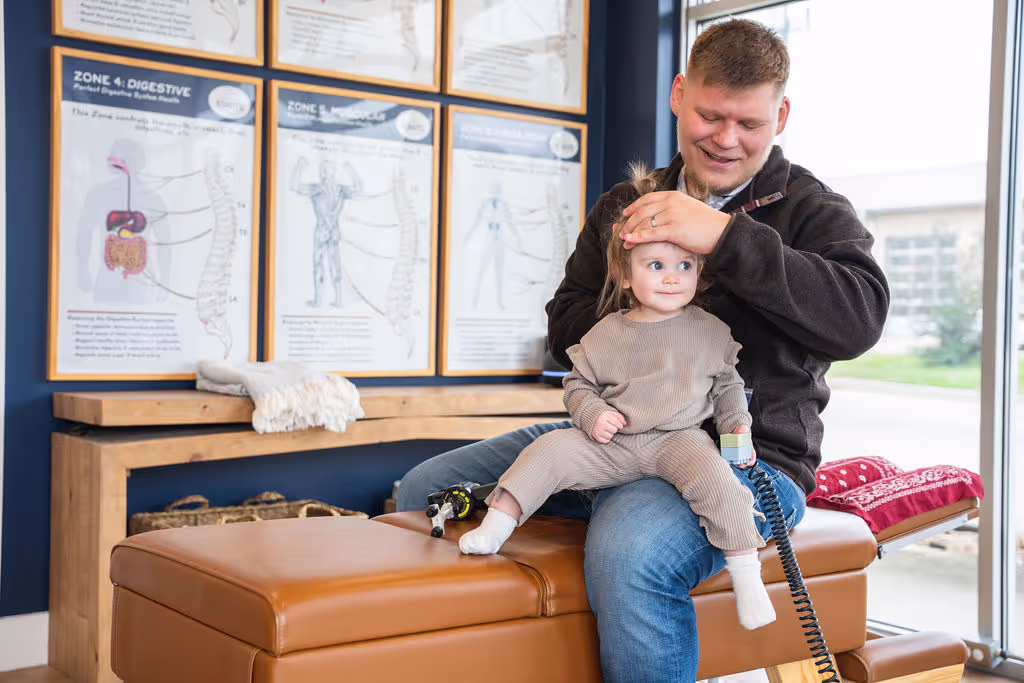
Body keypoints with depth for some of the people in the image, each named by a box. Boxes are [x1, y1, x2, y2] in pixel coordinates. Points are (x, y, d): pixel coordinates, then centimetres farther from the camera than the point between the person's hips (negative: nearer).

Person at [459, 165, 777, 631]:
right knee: (551, 449, -18)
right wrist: (592, 414, -9)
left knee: (713, 474, -31)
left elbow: (728, 386, 16)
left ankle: (746, 573, -22)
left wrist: (737, 426, 4)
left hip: (680, 439, -1)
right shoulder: (606, 334, 5)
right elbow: (579, 384, 11)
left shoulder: (710, 331, 5)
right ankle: (496, 525, -10)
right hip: (611, 443, 2)